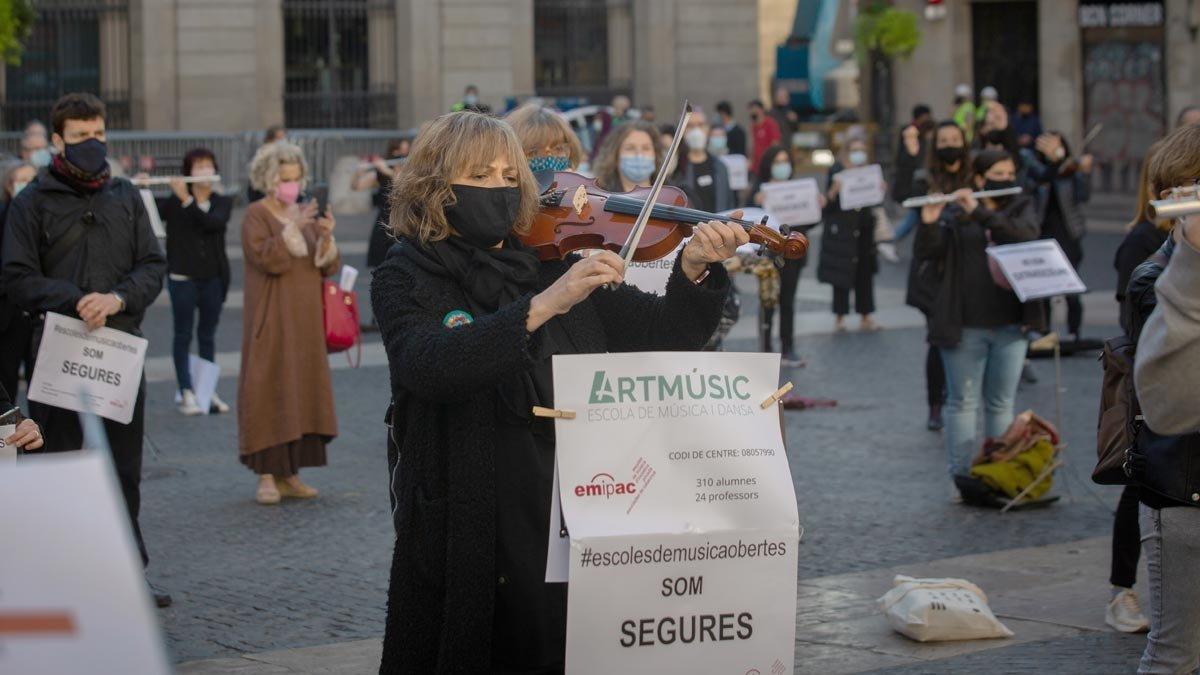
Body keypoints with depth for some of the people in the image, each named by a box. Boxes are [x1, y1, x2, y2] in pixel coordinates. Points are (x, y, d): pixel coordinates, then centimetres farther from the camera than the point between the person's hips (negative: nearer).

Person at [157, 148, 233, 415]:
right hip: (183, 277, -2)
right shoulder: (173, 202, -2)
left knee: (207, 335, 10)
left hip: (213, 278, 2)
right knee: (184, 335, -1)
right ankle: (187, 393, 0)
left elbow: (213, 223, -18)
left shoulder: (223, 202, 2)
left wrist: (186, 199, -25)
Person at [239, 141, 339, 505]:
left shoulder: (304, 215, 12)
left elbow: (329, 267, 5)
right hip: (271, 321, -6)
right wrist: (294, 228, -27)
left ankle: (289, 473, 9)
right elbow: (267, 259, -20)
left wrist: (326, 237, -13)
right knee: (267, 390, -7)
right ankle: (267, 475, -6)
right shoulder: (255, 216, -5)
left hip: (305, 321, 6)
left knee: (302, 389, 4)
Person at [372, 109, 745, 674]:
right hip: (466, 537, -3)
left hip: (575, 526, 3)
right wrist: (542, 306, -33)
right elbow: (428, 366, -23)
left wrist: (693, 270, -13)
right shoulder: (406, 280, -2)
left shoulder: (553, 265, 8)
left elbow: (665, 334, 7)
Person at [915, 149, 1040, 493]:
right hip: (964, 325, -2)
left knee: (1001, 403, 8)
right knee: (963, 401, 3)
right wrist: (929, 223, -24)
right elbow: (928, 252, -6)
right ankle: (960, 476, 6)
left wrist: (980, 212, -20)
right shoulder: (954, 212, 3)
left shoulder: (1022, 207, 8)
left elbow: (1025, 235, -14)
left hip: (1009, 325, 2)